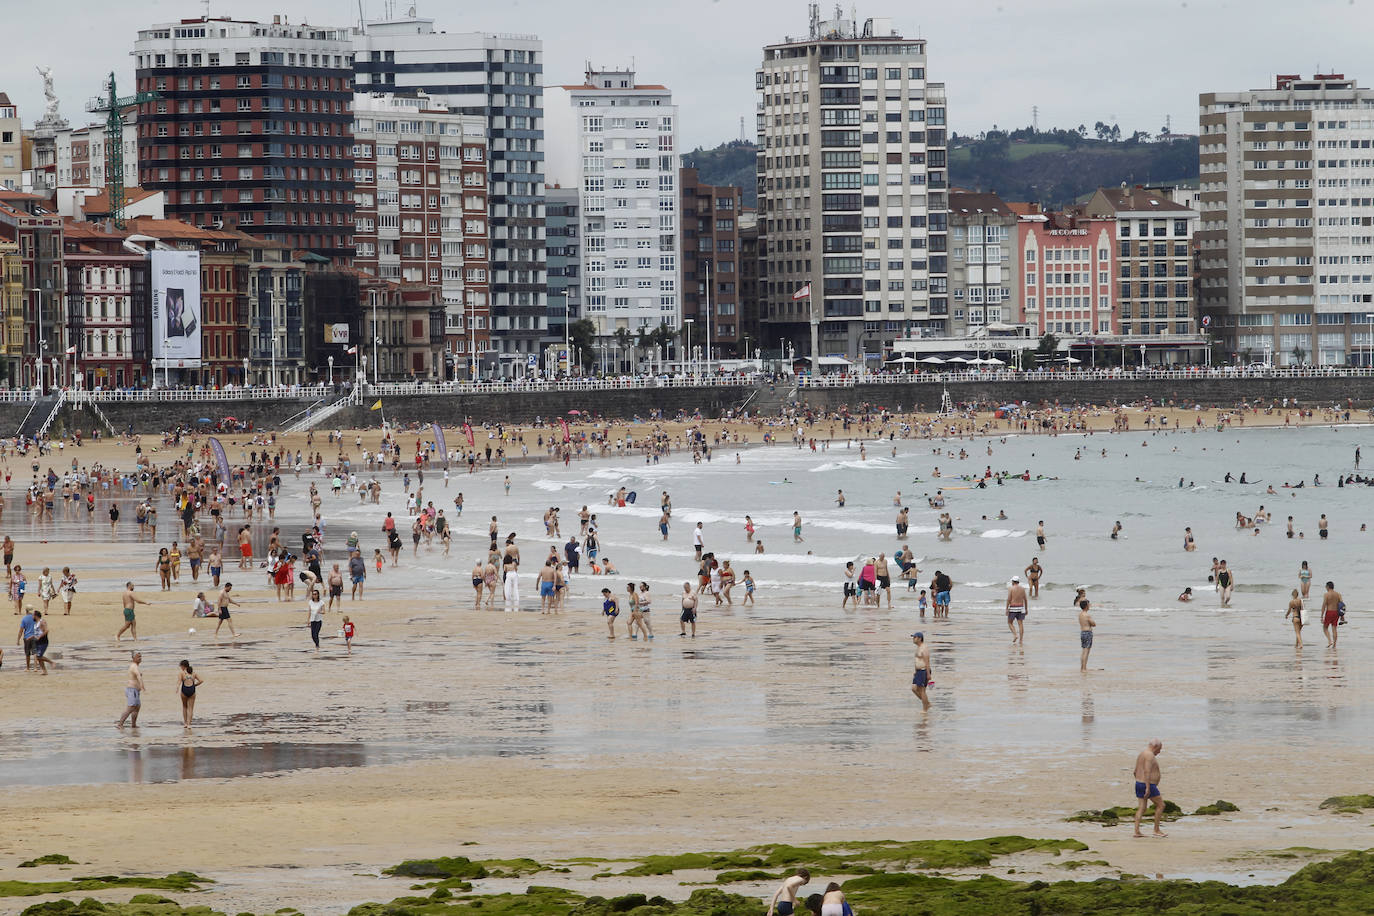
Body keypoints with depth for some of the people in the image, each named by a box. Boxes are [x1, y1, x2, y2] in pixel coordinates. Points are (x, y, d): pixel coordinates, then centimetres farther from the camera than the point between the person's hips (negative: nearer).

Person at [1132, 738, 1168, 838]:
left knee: (1141, 808, 8)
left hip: (1139, 784, 9)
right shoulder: (1150, 755, -15)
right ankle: (1156, 830, 6)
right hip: (1148, 785, -9)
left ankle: (1137, 831, 1)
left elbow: (1136, 771, 21)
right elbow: (1147, 772, -25)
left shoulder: (1141, 754, 15)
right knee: (1160, 805, 4)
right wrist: (1148, 788, -28)